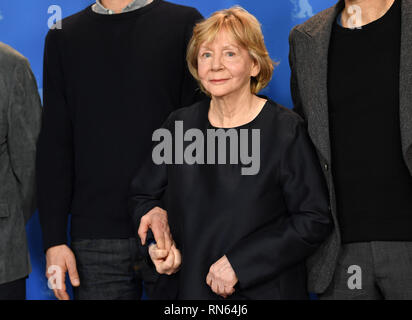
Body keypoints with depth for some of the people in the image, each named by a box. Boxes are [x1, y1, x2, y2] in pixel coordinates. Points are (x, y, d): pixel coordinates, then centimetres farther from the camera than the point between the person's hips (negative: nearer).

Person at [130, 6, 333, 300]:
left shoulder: (285, 130, -11)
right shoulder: (180, 125, 1)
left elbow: (314, 220, -13)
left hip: (264, 289, -3)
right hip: (190, 286, 4)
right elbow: (143, 195, 12)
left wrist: (240, 263, -19)